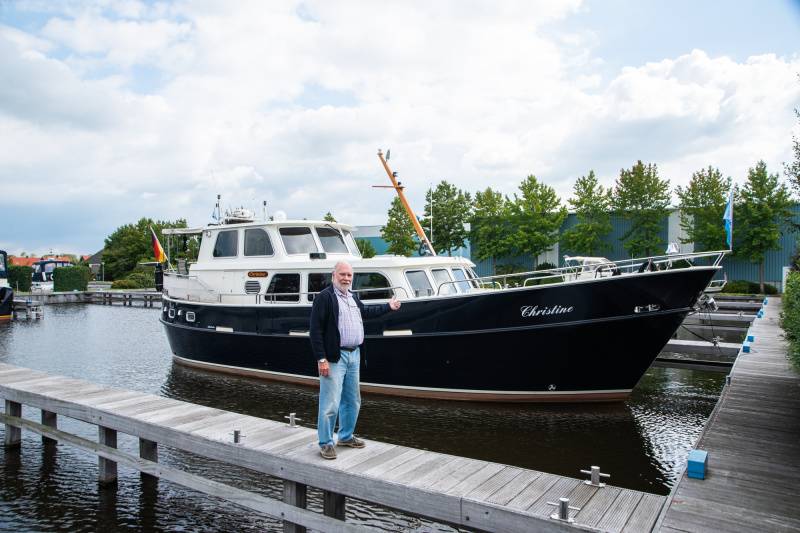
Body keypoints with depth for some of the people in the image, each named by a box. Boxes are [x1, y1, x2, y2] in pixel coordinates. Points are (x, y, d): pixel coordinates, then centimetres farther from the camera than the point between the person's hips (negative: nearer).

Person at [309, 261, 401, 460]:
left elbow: (365, 311, 35)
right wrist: (321, 359, -19)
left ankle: (346, 436, 34)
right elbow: (315, 330, -15)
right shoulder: (324, 297, -11)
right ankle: (325, 443, 12)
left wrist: (388, 307, 39)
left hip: (354, 355, 8)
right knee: (330, 404, -4)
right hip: (335, 358, -8)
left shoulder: (352, 297, 15)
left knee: (352, 401, 18)